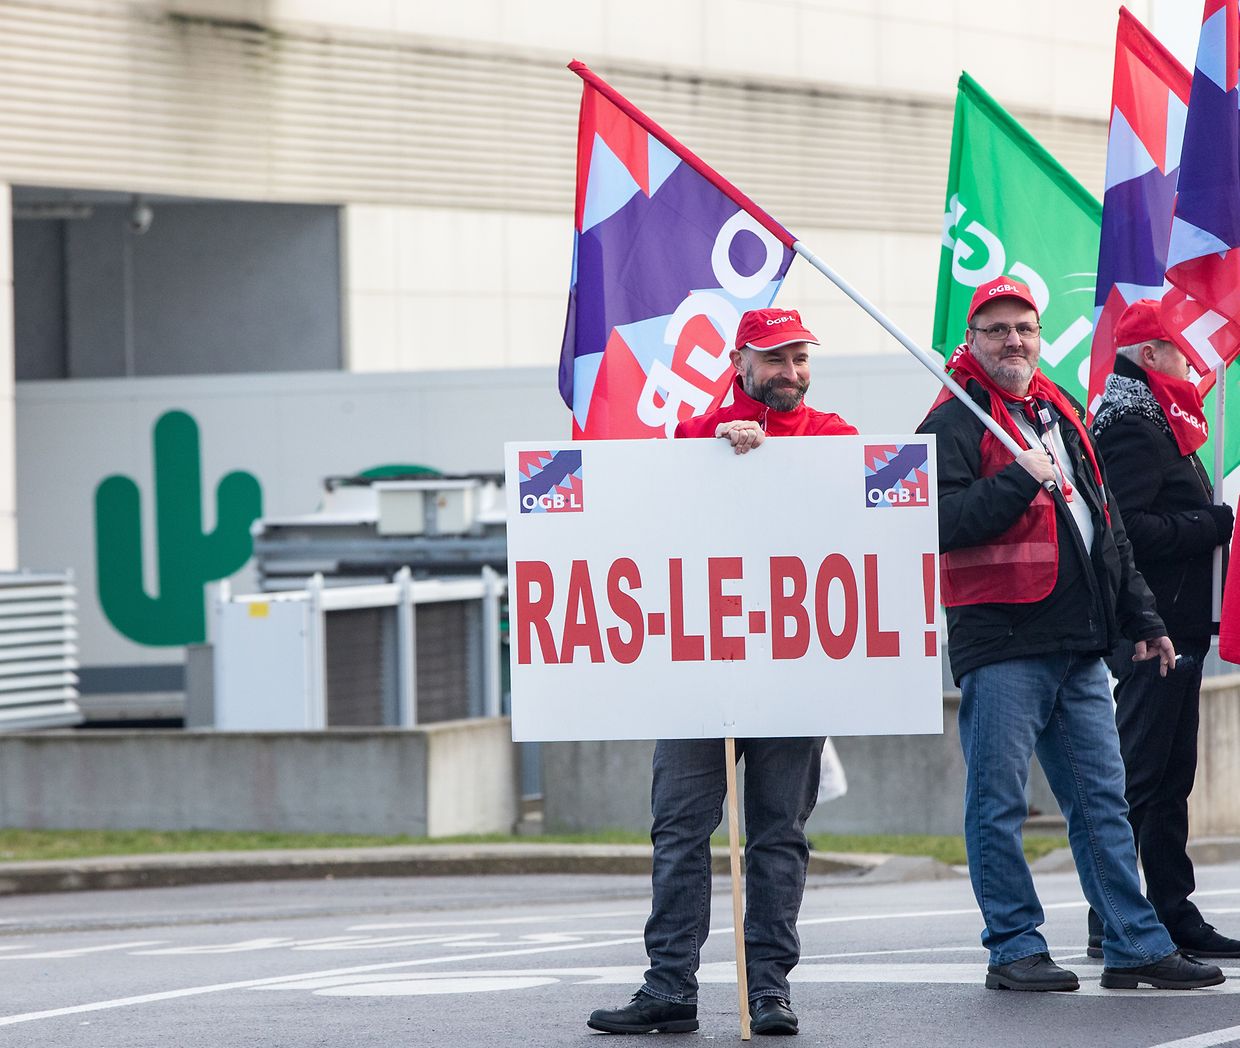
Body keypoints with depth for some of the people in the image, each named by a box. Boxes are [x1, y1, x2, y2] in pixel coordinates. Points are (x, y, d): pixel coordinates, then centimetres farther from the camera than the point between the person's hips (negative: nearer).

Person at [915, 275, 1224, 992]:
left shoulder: (1061, 413, 19)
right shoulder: (954, 421, -4)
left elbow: (1106, 526, 26)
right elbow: (943, 523, -17)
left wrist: (1142, 620, 25)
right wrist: (1020, 479, -21)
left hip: (1080, 643, 7)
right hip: (1001, 644, -7)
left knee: (1102, 800, 7)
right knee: (999, 803, -3)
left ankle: (1137, 945, 9)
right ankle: (1016, 948, 3)